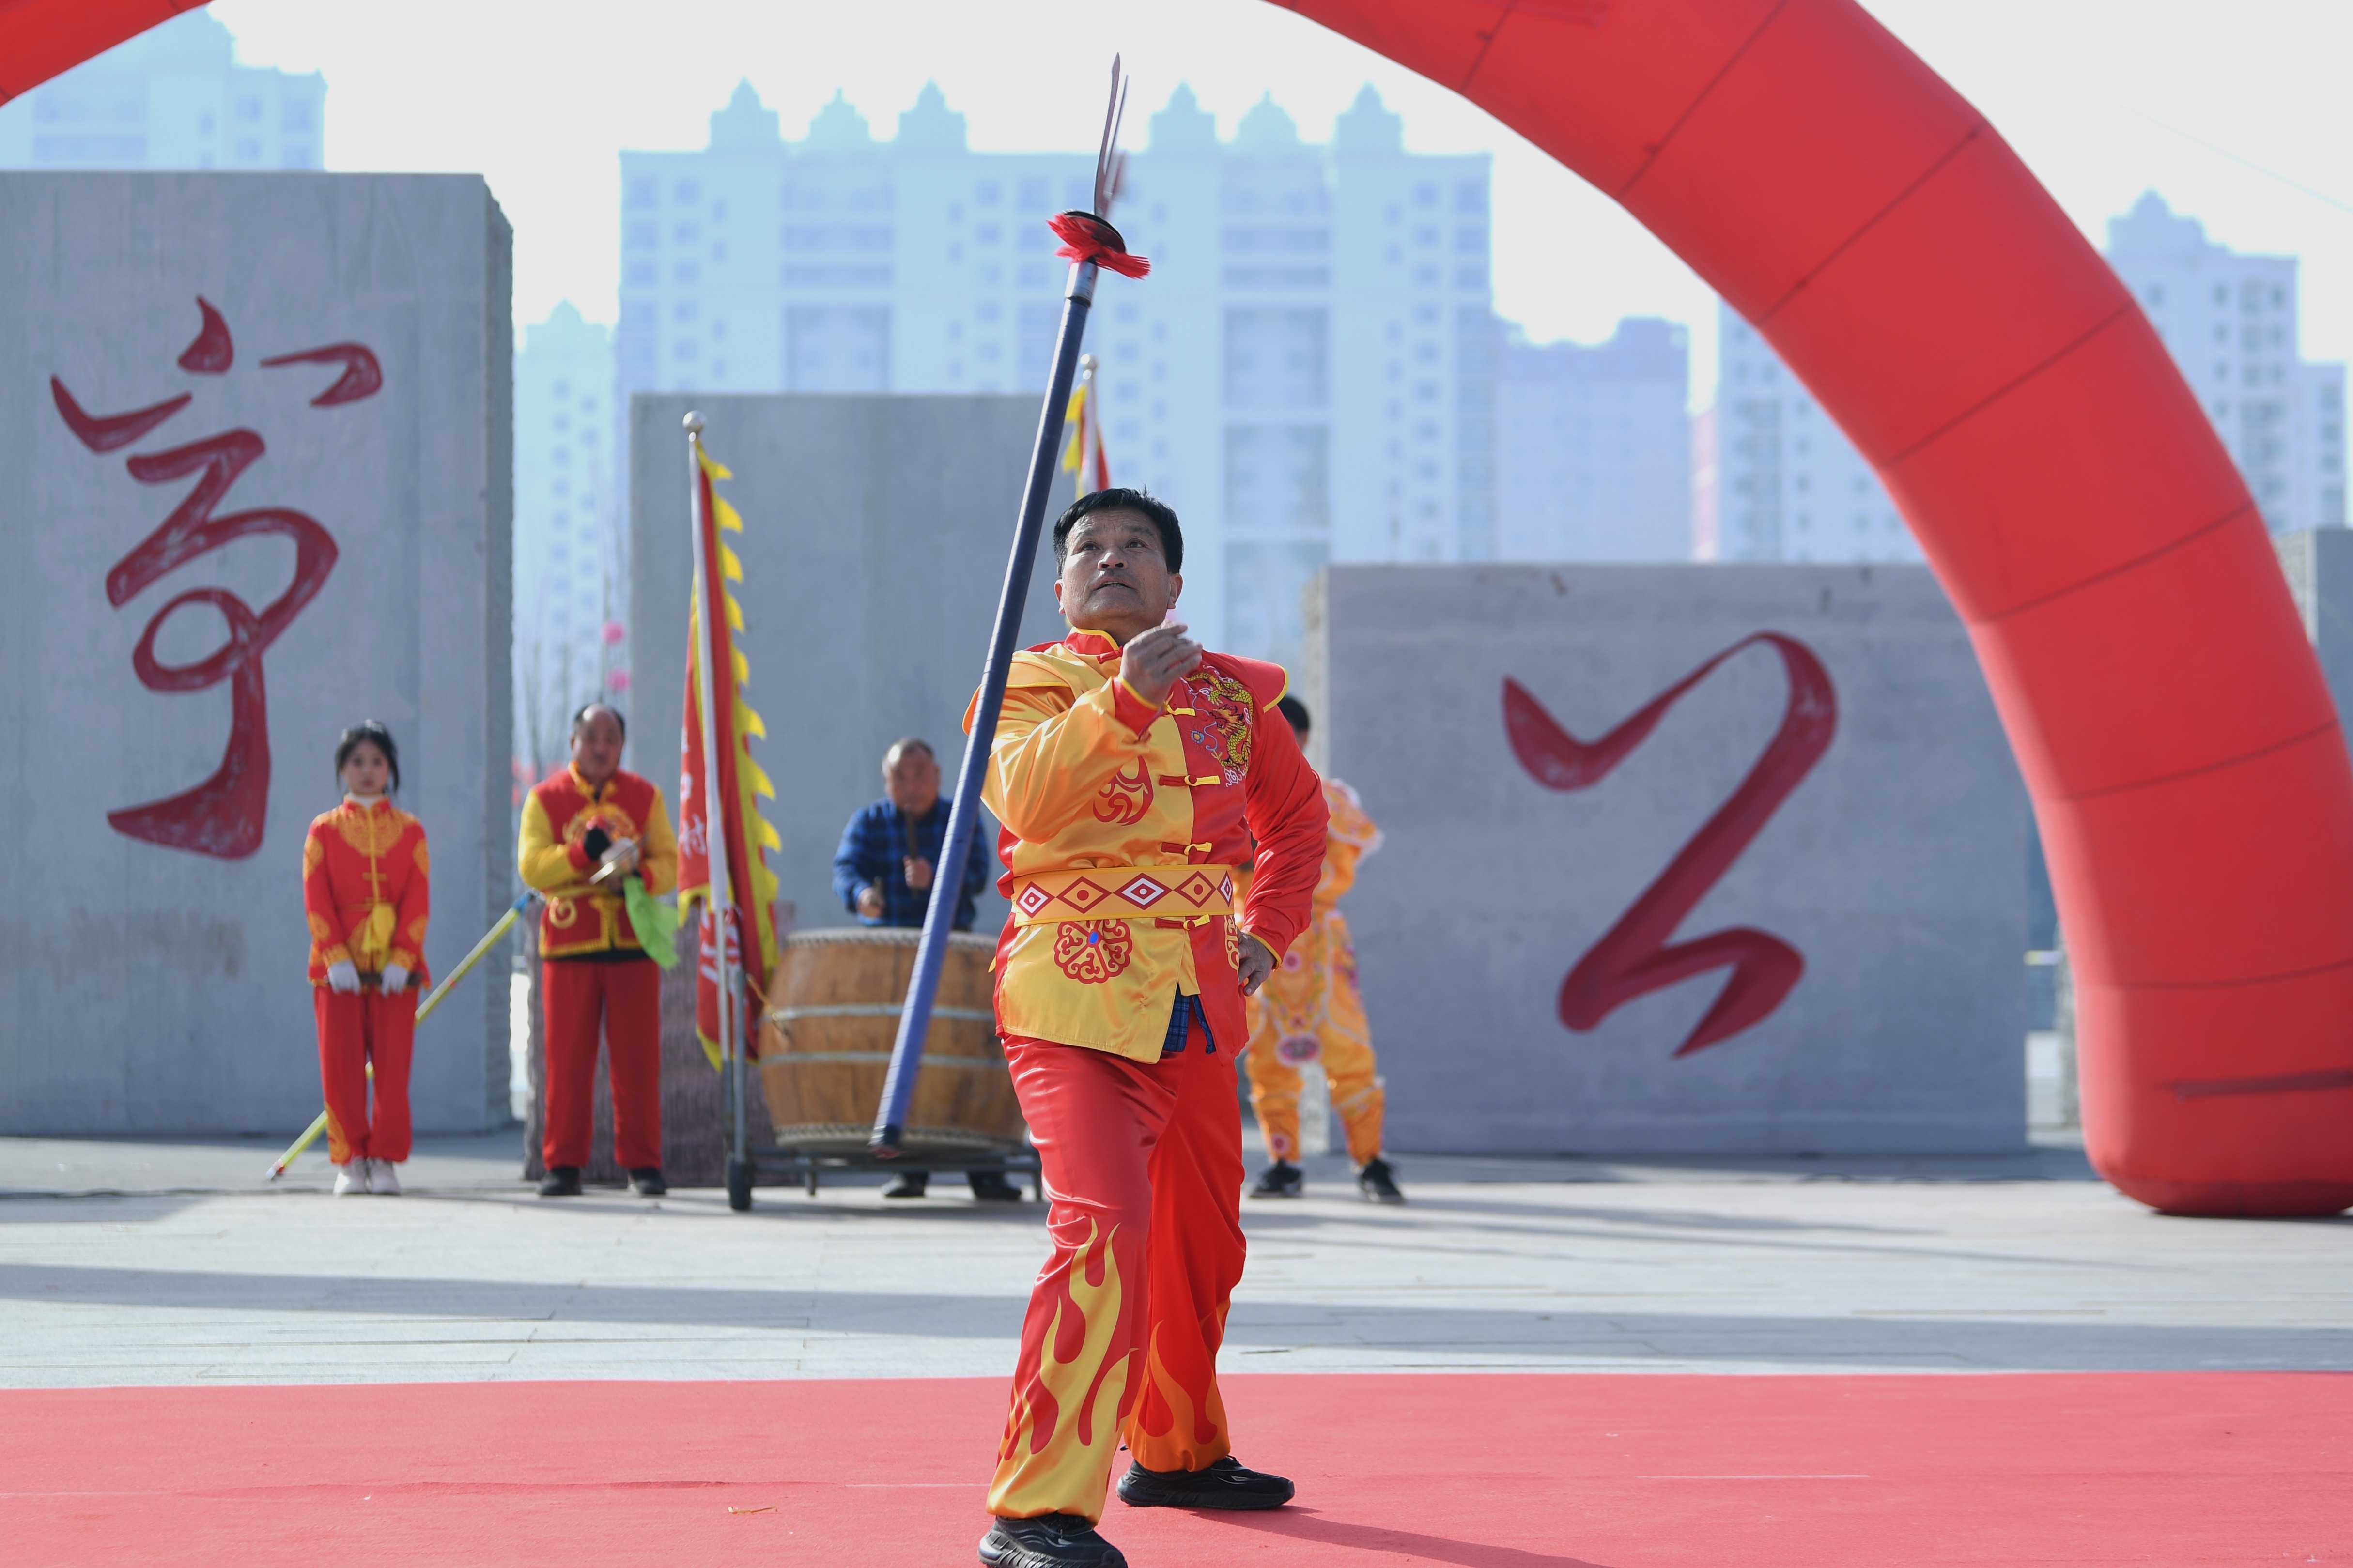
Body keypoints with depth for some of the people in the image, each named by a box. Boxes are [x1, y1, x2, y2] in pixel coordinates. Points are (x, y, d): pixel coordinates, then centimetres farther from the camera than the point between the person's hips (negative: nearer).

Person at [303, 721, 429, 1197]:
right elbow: (317, 900, 0)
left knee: (393, 1067, -3)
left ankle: (386, 1160, 4)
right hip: (339, 970, 0)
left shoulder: (409, 831, 8)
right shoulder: (324, 830, 7)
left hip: (395, 969, 0)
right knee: (341, 1066, -3)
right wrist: (337, 959, -11)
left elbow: (418, 901, 2)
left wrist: (402, 959, -10)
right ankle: (350, 1162, 4)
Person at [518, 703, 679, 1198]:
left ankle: (643, 1163, 5)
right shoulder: (545, 799, 6)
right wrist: (583, 851, -18)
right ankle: (564, 1165, 4)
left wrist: (635, 874, -15)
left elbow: (669, 863, 5)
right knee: (568, 1059, -1)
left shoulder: (646, 797, 10)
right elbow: (532, 867, -4)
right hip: (569, 946, -1)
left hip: (633, 942, 1)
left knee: (638, 1058, -1)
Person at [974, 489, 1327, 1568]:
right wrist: (1125, 698, -34)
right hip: (1076, 999, -6)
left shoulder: (1228, 693, 13)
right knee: (1105, 1223, -23)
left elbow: (1297, 814, 29)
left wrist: (1268, 931, 18)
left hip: (1199, 1009, 7)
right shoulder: (1035, 679, -2)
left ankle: (1176, 1452, 40)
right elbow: (1025, 797, -23)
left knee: (1201, 1240, 18)